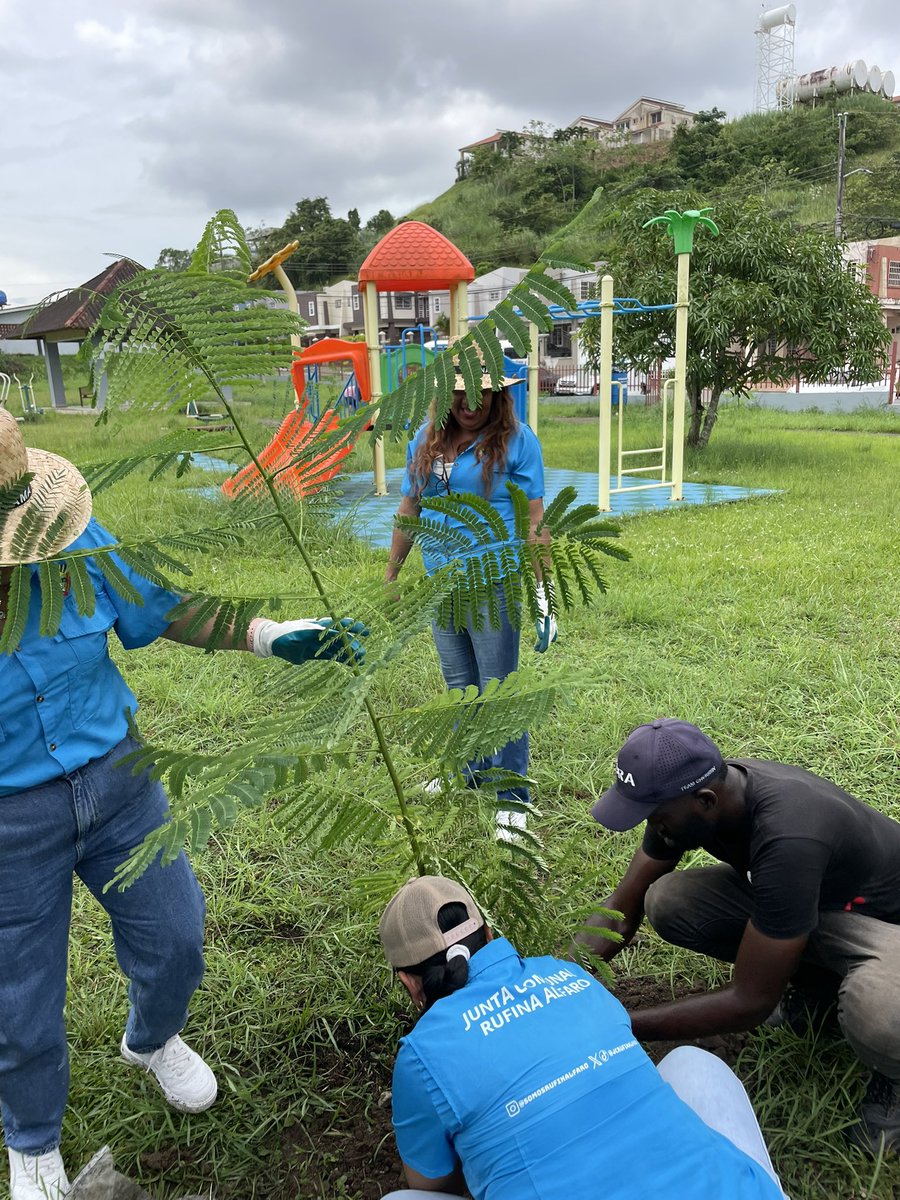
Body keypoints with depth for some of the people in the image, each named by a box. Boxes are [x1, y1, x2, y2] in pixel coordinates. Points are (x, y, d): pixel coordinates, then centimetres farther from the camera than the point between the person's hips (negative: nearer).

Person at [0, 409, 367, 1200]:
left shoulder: (75, 544, -17)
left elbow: (161, 610, -2)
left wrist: (273, 637, -9)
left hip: (116, 778, 3)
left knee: (174, 938, 18)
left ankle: (152, 1041, 55)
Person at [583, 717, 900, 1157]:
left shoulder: (787, 839, -41)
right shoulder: (683, 794, -19)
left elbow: (751, 1001, -31)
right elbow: (621, 911, -8)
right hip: (797, 897, 7)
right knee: (666, 900, -16)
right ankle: (817, 985, 8)